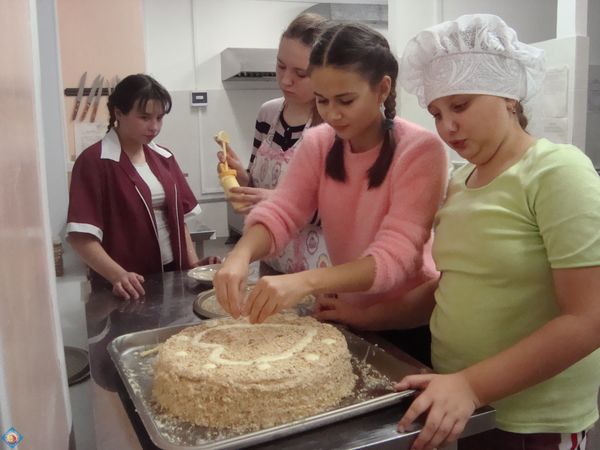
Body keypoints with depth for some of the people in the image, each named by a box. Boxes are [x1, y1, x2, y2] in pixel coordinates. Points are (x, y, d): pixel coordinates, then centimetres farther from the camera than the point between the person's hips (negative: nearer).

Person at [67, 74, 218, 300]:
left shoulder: (163, 157, 9)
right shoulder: (93, 162, -11)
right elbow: (81, 235, -16)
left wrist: (193, 263, 1)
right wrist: (118, 276, -27)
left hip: (173, 275, 6)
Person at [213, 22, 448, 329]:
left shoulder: (421, 151, -21)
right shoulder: (317, 143, -4)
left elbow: (394, 257, -29)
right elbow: (279, 212, -15)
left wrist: (305, 282, -43)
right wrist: (240, 255, -36)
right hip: (347, 314, 2)